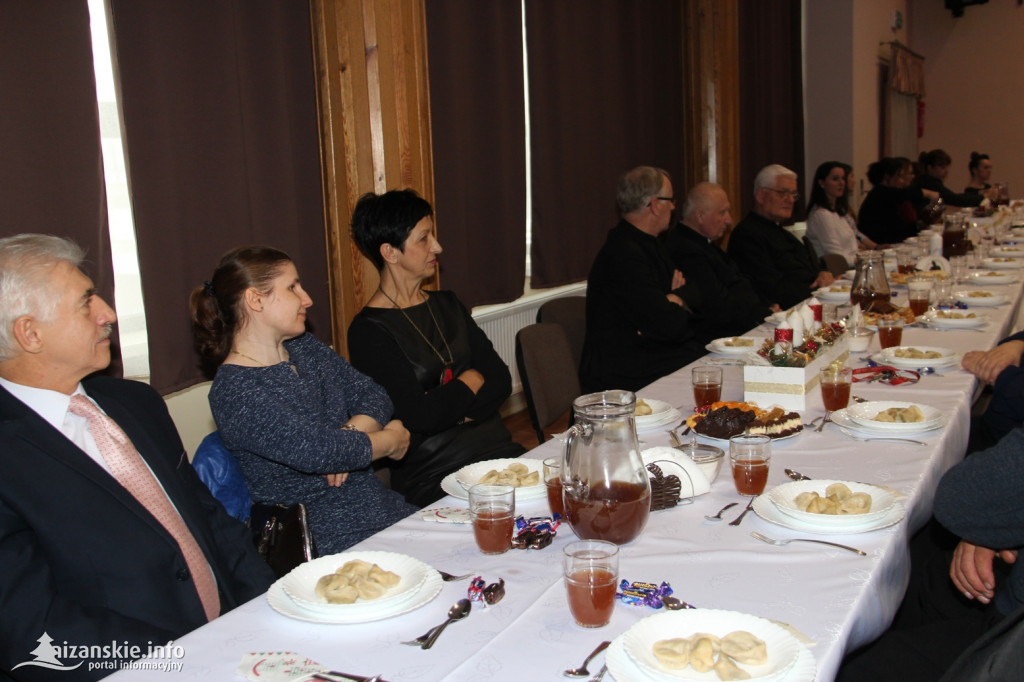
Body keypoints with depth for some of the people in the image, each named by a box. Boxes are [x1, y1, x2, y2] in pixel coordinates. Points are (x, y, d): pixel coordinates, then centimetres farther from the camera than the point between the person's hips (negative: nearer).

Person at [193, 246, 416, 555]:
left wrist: (349, 437, -13)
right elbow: (314, 451, -23)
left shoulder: (304, 348, 10)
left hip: (380, 505, 8)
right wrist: (391, 440, -8)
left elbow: (373, 396, 8)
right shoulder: (234, 392, -16)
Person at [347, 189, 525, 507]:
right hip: (434, 478, -7)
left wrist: (451, 409, -8)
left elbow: (501, 379, 9)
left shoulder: (447, 305, 16)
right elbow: (420, 415, -15)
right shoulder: (368, 331, -6)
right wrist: (470, 381, 2)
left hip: (498, 451, 7)